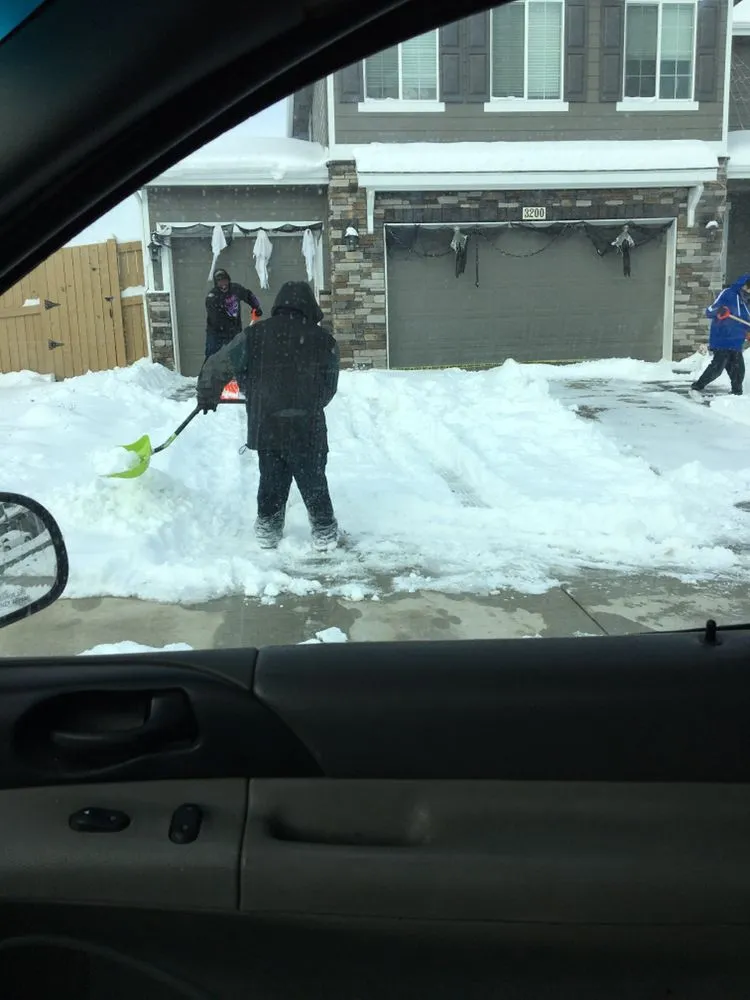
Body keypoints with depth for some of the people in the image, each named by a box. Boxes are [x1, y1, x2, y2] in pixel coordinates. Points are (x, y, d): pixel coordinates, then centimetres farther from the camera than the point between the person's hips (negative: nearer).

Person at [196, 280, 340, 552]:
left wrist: (207, 396, 17)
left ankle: (267, 530, 25)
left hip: (265, 428, 2)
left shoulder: (254, 335, -1)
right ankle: (324, 532, 20)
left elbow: (218, 366, 1)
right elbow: (330, 389, 6)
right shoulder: (324, 340, -3)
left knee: (271, 481, 17)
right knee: (313, 482, 12)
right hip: (307, 429, -2)